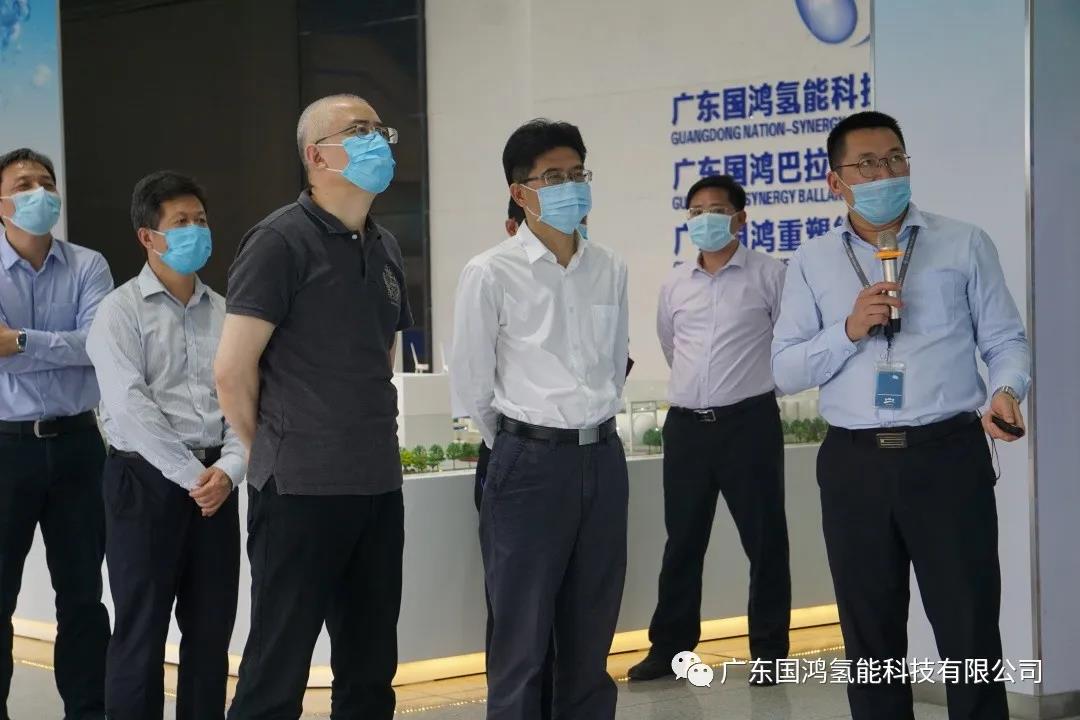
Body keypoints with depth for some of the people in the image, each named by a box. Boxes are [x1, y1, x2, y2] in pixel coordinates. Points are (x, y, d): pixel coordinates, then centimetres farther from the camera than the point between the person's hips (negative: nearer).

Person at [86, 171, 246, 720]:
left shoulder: (223, 312, 11)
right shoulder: (121, 310, -4)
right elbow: (129, 407, -13)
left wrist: (228, 469, -11)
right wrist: (191, 475, -15)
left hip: (215, 483, 5)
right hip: (147, 480, -5)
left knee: (211, 631, 8)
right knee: (141, 633, 0)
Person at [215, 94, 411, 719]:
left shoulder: (386, 248, 13)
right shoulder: (281, 241, -9)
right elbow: (233, 369, -12)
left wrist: (373, 440, 15)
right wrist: (276, 451, 1)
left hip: (379, 486, 7)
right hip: (301, 490, -7)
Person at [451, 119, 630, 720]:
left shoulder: (610, 270, 6)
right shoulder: (492, 274, -9)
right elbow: (470, 382, -2)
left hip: (603, 459, 5)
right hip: (531, 464, -5)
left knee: (592, 637, 11)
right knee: (522, 640, 0)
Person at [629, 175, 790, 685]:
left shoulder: (769, 275, -4)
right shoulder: (675, 283, 11)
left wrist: (754, 380, 9)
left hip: (749, 422, -4)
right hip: (686, 425, 4)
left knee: (763, 540, 1)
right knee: (682, 541, 10)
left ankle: (769, 652, 9)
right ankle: (669, 647, 18)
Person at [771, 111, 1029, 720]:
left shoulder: (965, 245, 6)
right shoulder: (812, 264, 10)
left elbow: (1007, 340, 3)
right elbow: (786, 371, 5)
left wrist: (1007, 391, -18)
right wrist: (849, 331, -10)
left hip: (948, 456, -2)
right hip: (854, 464, 2)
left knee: (970, 633, -1)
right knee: (870, 640, 10)